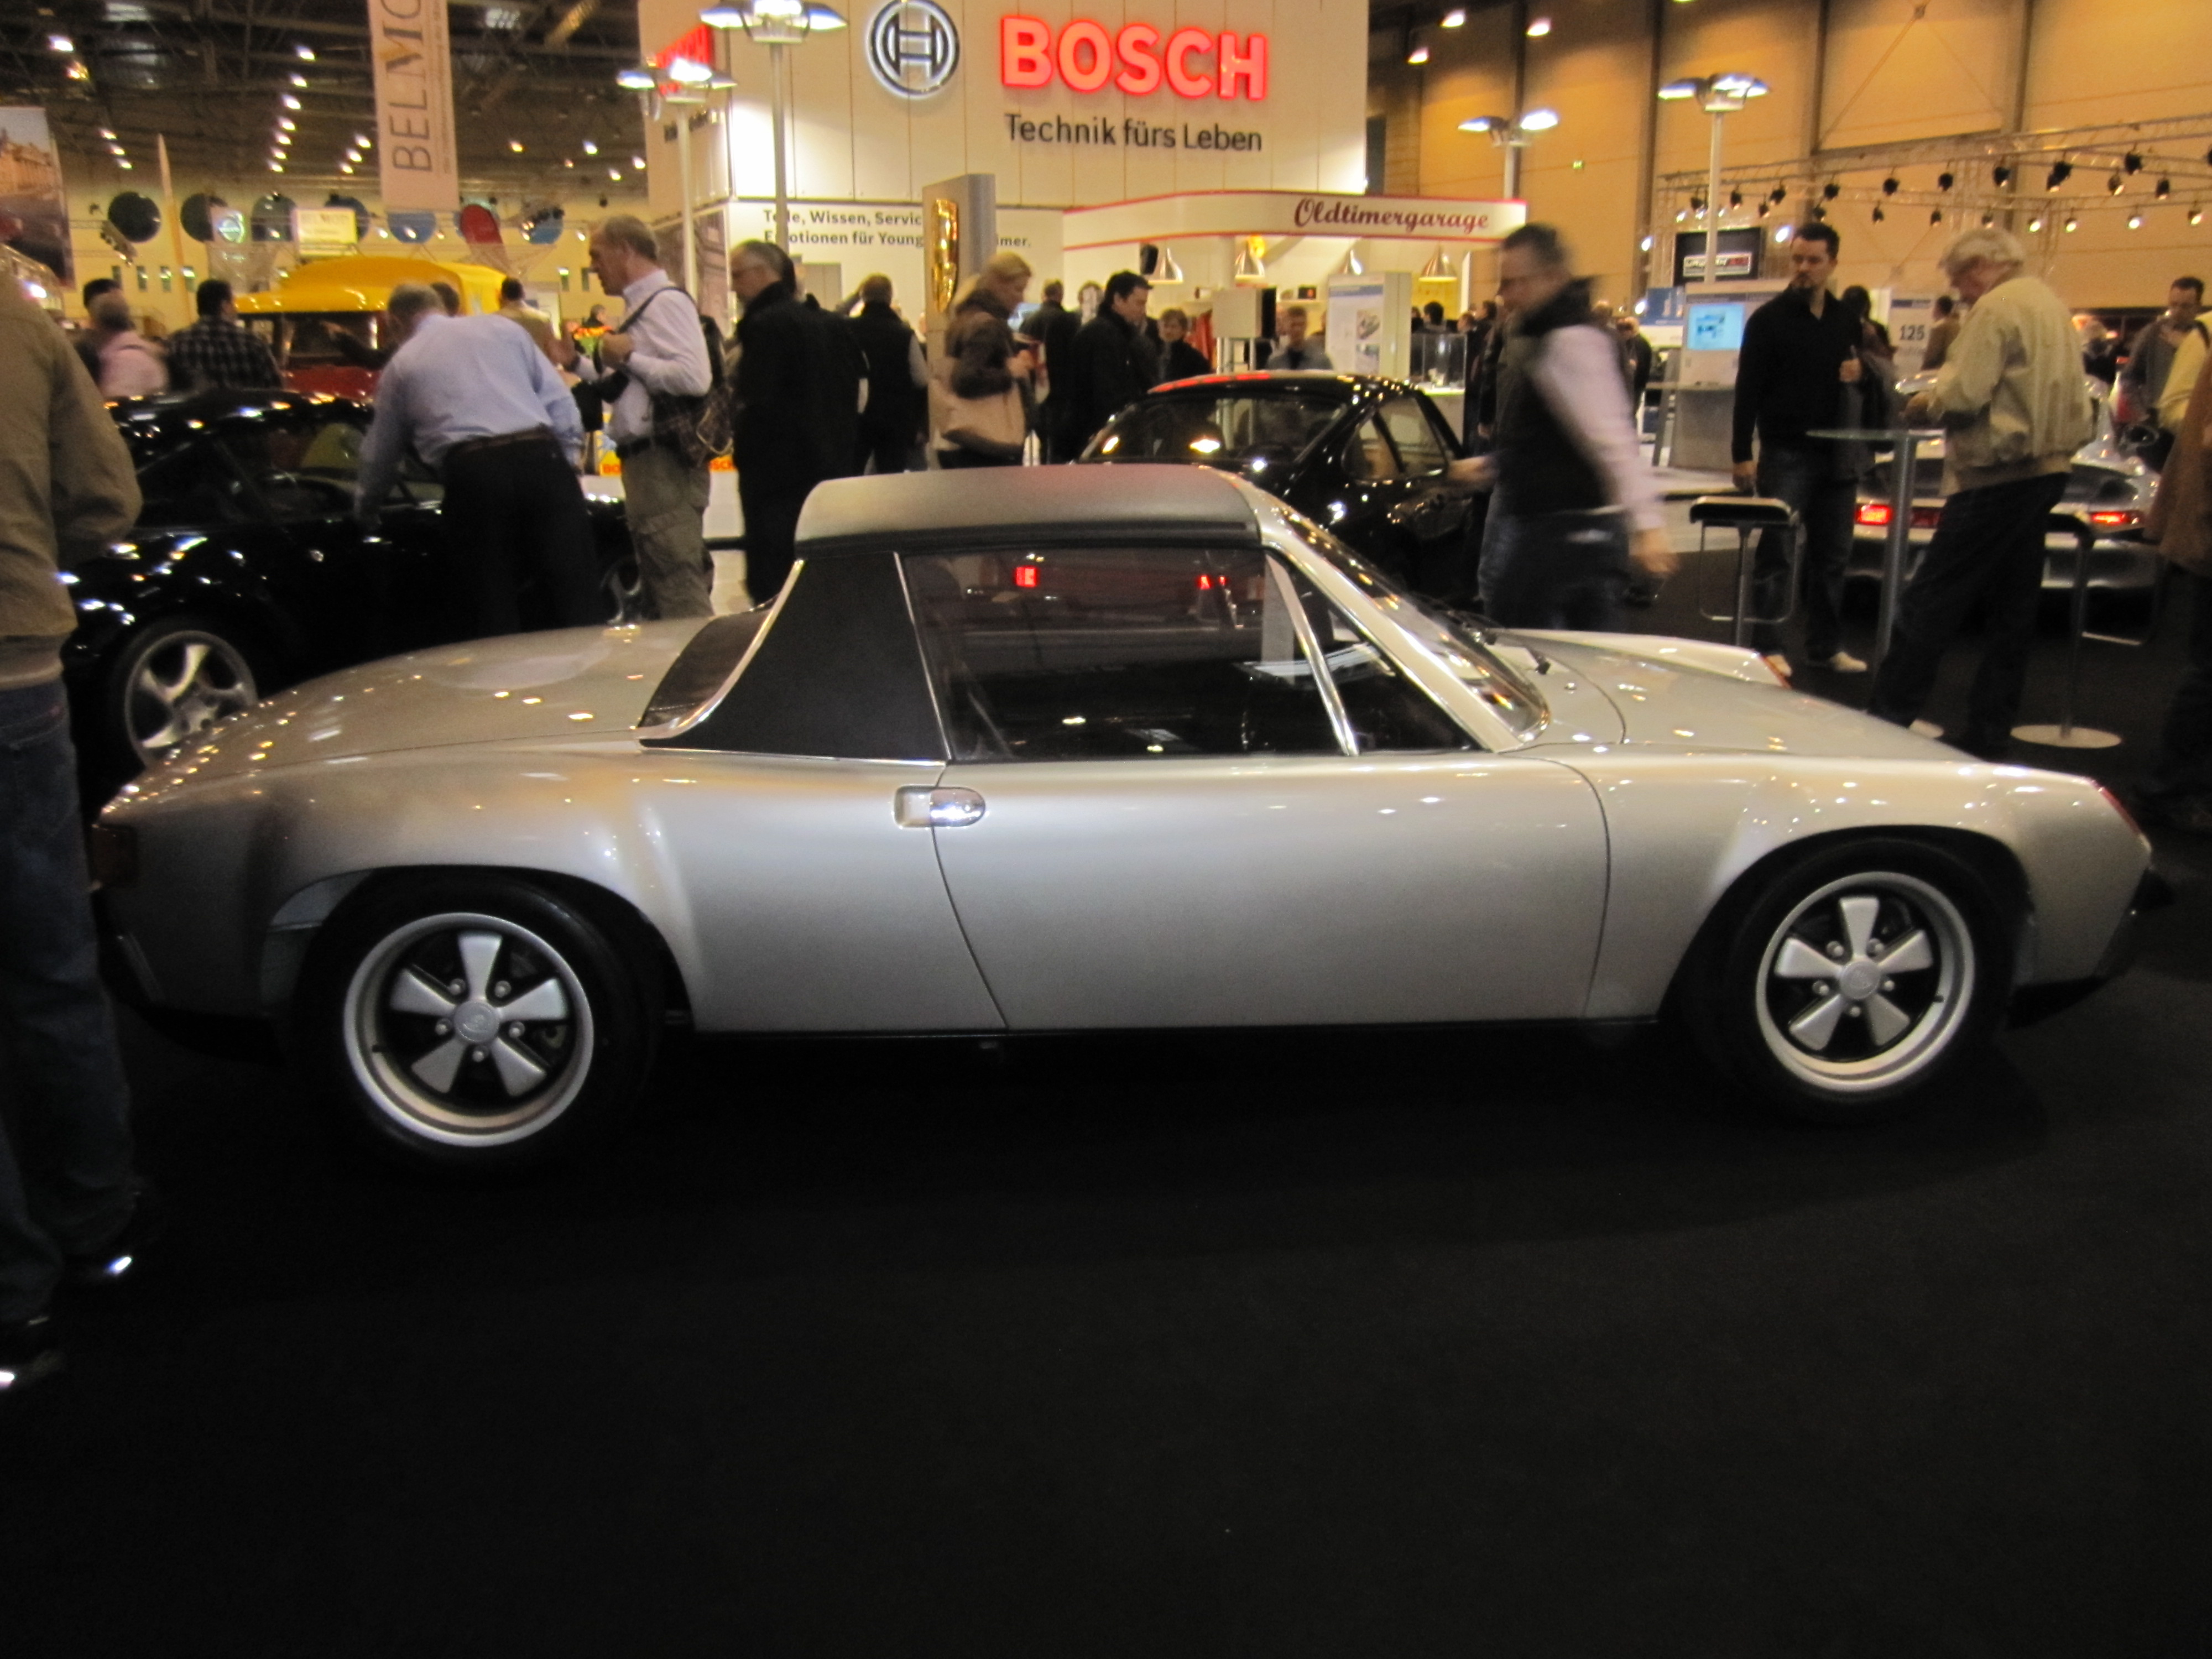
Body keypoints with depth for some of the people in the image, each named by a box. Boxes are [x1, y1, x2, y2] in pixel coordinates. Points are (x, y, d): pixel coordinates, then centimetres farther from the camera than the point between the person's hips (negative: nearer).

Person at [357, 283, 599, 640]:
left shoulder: (402, 365, 20)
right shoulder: (503, 328, 21)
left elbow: (379, 458, 29)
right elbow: (563, 407, 13)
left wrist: (364, 511, 44)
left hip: (473, 475, -1)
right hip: (542, 460, 1)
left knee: (495, 620, 5)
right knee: (577, 604, 0)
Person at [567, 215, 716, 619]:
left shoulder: (666, 302, -11)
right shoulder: (641, 307, 18)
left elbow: (695, 378, -23)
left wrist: (629, 357, -15)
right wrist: (575, 363, 18)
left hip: (664, 462, -10)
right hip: (646, 462, 10)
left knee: (679, 589, -11)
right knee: (663, 586, 15)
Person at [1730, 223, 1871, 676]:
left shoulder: (1846, 319, 12)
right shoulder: (1769, 319, -2)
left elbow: (1861, 375, 24)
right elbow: (1747, 390, -6)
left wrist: (1859, 372, -2)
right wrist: (1742, 455, -13)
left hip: (1836, 455, 5)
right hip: (1785, 454, -5)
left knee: (1832, 554, 8)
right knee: (1776, 552, -5)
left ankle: (1826, 645, 17)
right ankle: (1768, 646, 0)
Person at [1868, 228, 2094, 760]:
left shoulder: (1998, 307, -12)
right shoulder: (2053, 307, 17)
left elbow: (1964, 393, -19)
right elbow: (2074, 404, 23)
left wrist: (1924, 405, -2)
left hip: (1998, 473, -10)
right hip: (2047, 471, 10)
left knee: (1932, 601, -7)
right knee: (2013, 607, 9)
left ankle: (1888, 720, -6)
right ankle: (1989, 733, 14)